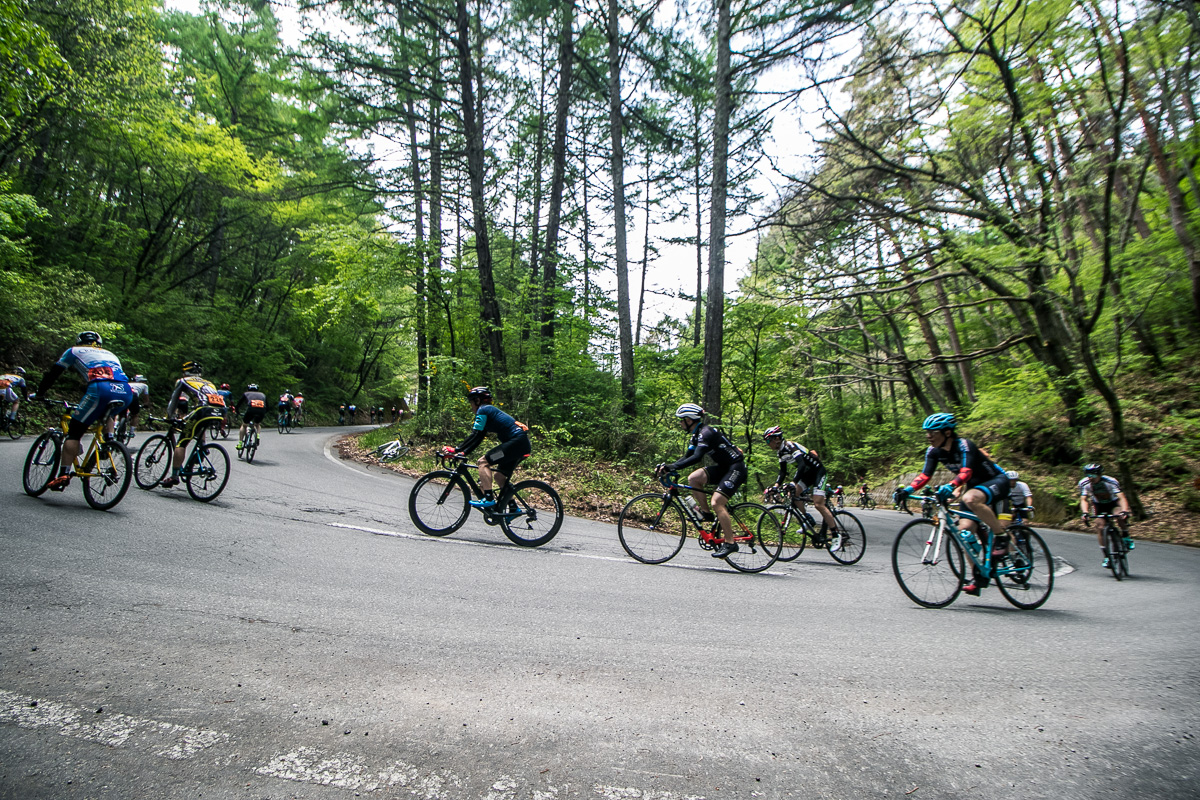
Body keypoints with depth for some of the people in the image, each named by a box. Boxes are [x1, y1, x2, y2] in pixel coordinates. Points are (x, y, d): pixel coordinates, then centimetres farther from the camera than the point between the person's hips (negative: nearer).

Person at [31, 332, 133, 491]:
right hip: (126, 393, 4)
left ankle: (63, 475, -1)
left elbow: (53, 373, 30)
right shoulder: (111, 355, 39)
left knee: (74, 431, 6)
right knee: (109, 411, 38)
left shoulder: (74, 351, 29)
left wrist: (39, 393, 44)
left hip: (100, 389, -4)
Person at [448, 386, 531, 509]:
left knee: (483, 461, -10)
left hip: (516, 442, -10)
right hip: (523, 444, 10)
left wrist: (457, 450, -9)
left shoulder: (483, 410, -4)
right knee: (498, 475, 16)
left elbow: (475, 435, -12)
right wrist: (463, 453, 16)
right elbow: (478, 437, 23)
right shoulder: (488, 411, 24)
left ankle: (488, 499, -13)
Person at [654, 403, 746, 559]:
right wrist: (667, 467, -1)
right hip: (723, 468, 9)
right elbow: (687, 457, 12)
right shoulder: (697, 435, 10)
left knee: (717, 502, -19)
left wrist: (672, 467, -38)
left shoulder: (706, 432, -21)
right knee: (693, 478, -5)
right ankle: (707, 514, 4)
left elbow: (697, 457, -34)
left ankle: (730, 543, -11)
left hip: (736, 468, -9)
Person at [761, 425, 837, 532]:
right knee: (793, 494, -2)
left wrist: (793, 482, -48)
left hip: (818, 471, -9)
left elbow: (802, 465, -38)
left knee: (818, 504, -18)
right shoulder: (781, 452, 2)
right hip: (807, 474, 9)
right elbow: (783, 471, 4)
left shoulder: (790, 446, -25)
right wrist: (776, 486, -9)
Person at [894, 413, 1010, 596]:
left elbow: (966, 472, -41)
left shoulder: (964, 445, -27)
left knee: (970, 499, -38)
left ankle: (1002, 536, -16)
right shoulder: (934, 451, -7)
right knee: (964, 529, -4)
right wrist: (907, 490, -27)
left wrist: (949, 486, -58)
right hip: (974, 486, 7)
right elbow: (925, 475, -11)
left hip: (997, 481, -7)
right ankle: (980, 575, 9)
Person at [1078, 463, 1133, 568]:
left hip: (1113, 502, -2)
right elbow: (1083, 499, -26)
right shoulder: (1084, 484, -24)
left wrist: (1124, 511, -54)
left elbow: (1121, 497, -37)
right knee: (1099, 528, -12)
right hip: (1098, 505, 2)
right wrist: (1085, 513, -43)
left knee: (1121, 517, -32)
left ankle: (1126, 536, -3)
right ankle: (1106, 556, -2)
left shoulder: (1111, 481, -30)